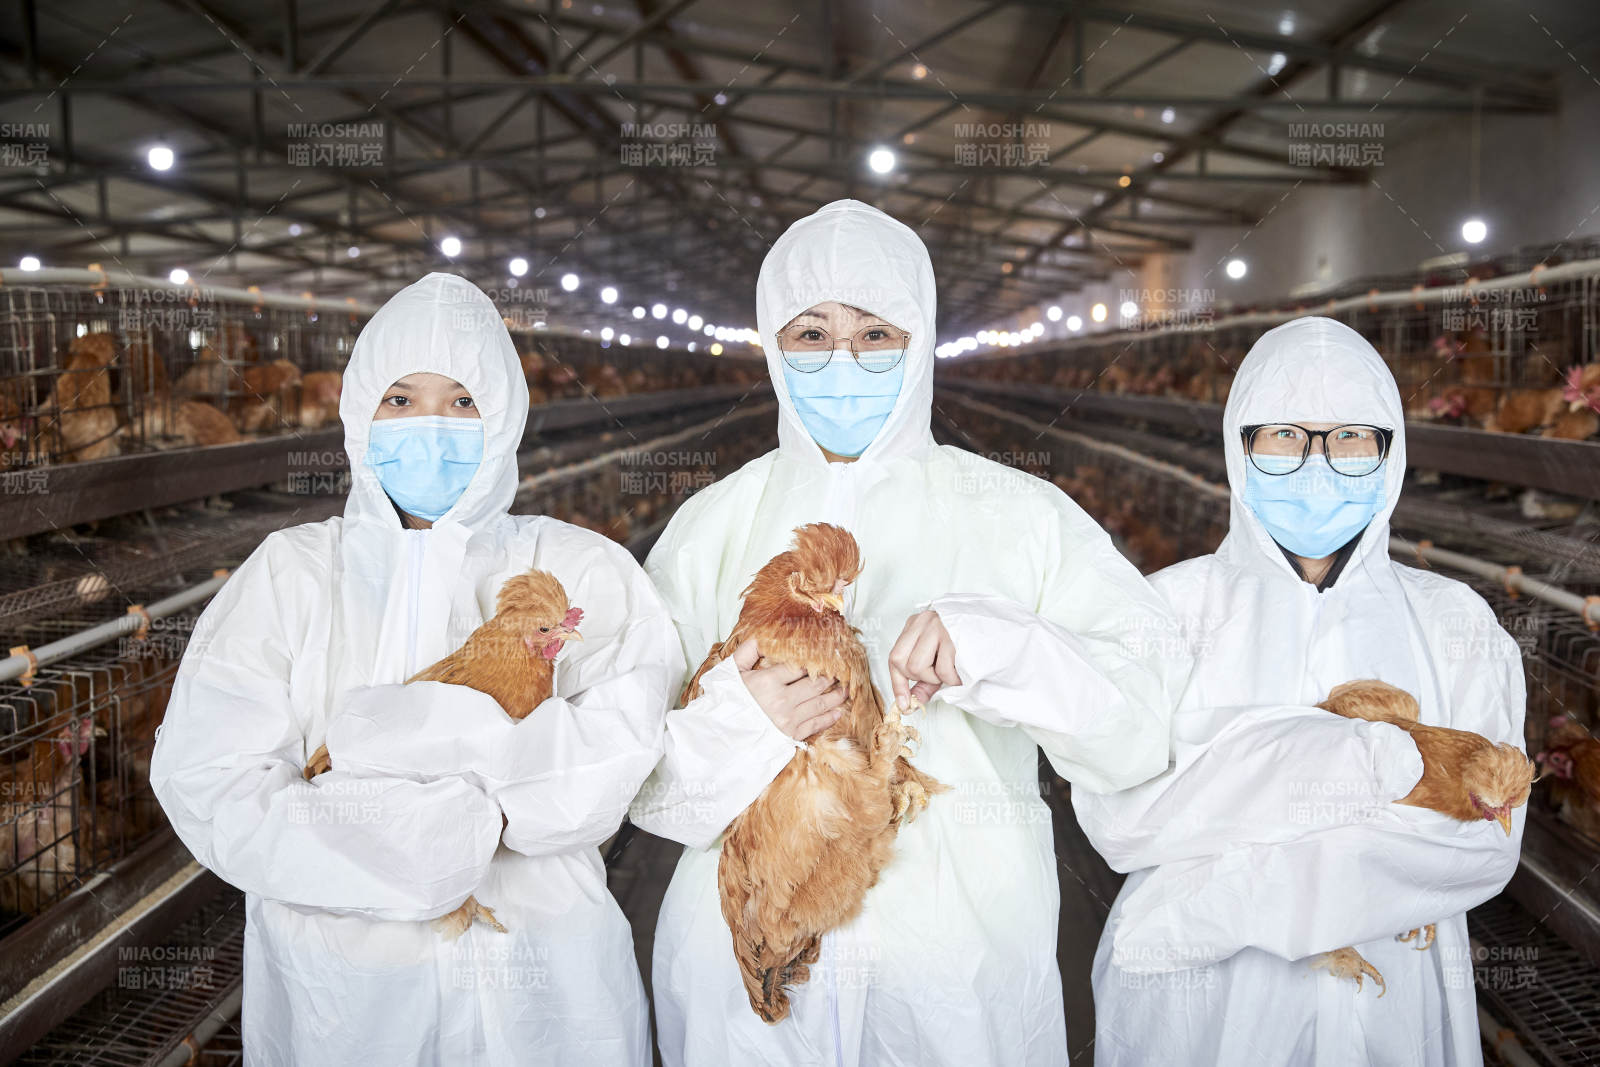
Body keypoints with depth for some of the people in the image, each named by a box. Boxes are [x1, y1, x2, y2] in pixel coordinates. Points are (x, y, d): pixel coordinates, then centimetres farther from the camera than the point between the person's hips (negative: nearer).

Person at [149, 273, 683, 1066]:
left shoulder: (577, 568, -4)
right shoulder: (291, 574, -2)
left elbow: (626, 746, -20)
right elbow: (211, 791, -13)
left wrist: (373, 735, -20)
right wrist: (470, 823, -17)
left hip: (539, 982, 0)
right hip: (337, 987, 1)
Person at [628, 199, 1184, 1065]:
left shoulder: (1021, 515, -2)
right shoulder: (713, 525, 1)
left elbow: (1152, 717, -11)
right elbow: (642, 781, -3)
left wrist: (1004, 644, -25)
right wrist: (739, 723, -22)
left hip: (964, 961, -1)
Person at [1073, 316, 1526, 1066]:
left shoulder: (1454, 624, -2)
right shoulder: (1172, 605, -8)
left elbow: (1486, 846, -12)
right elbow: (1115, 813, -20)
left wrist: (1244, 879, -21)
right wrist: (1375, 762, -23)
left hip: (1384, 1000, 2)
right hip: (1194, 1000, -1)